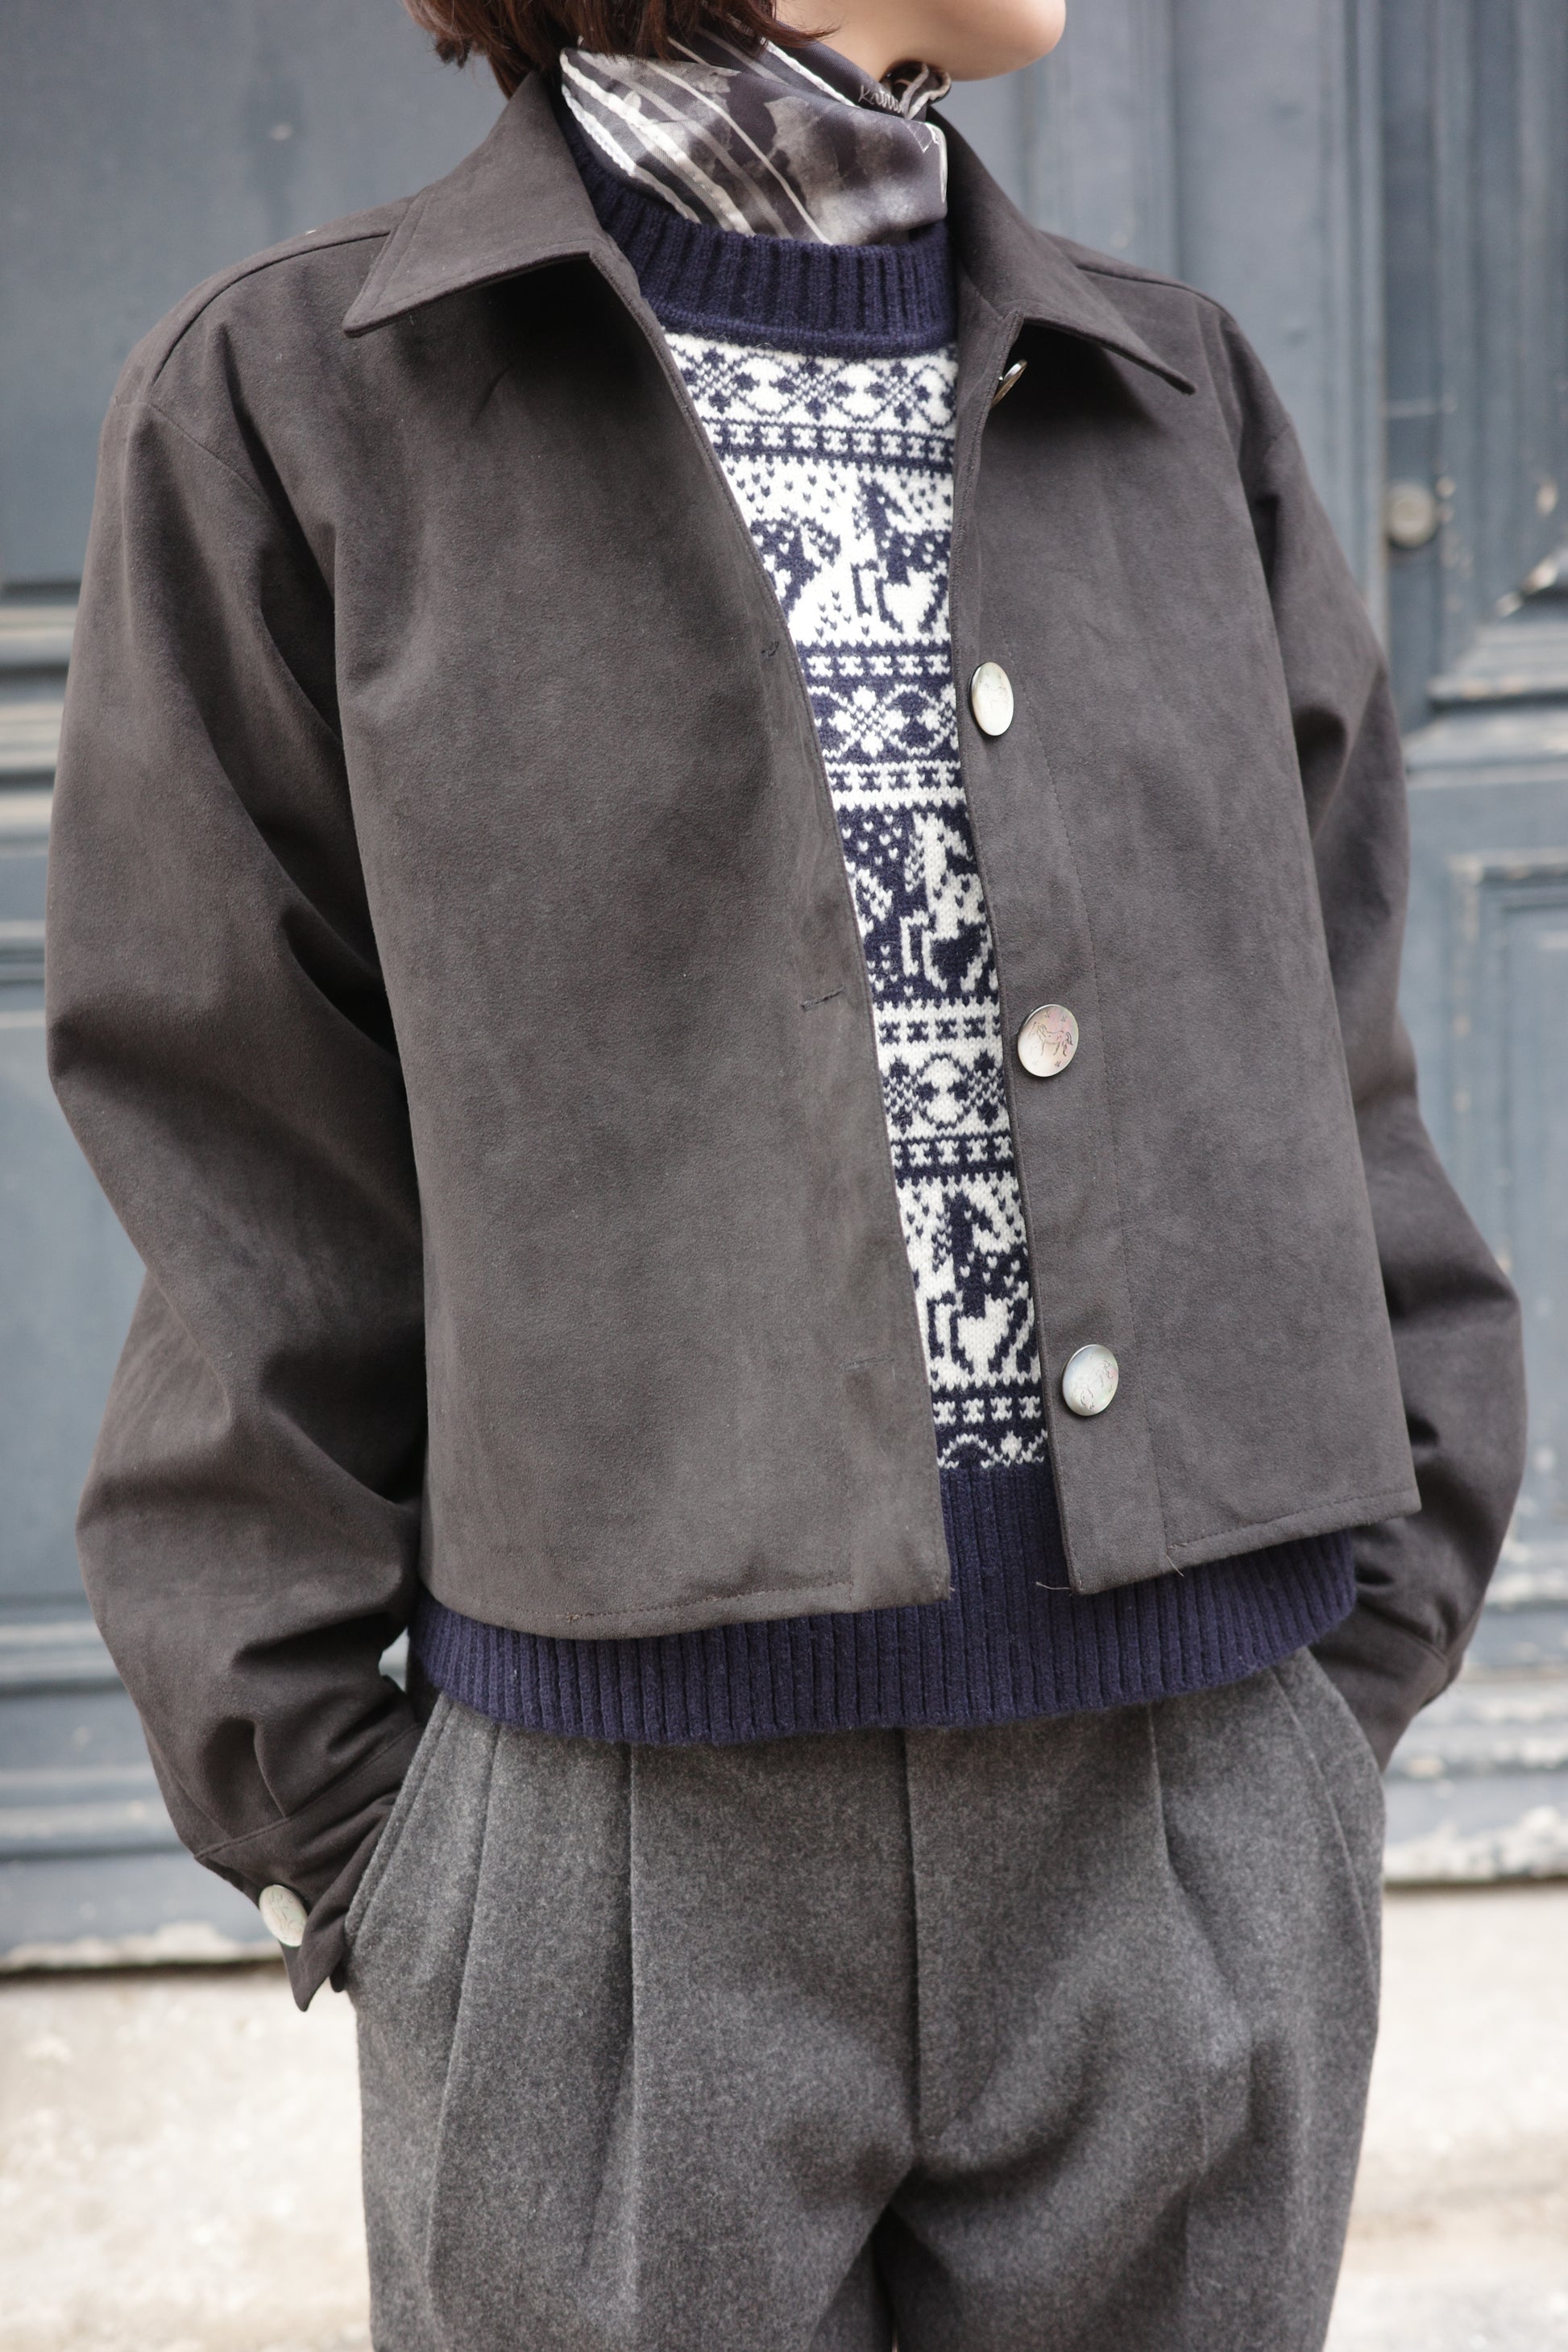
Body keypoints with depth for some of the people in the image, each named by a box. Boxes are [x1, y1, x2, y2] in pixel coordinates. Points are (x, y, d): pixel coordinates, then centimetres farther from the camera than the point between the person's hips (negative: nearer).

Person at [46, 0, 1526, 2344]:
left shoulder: (1187, 411, 10)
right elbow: (253, 1194, -1)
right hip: (624, 1849, -3)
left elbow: (1330, 1087, 12)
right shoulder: (304, 407, 0)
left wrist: (1352, 1665, 4)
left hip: (1198, 1832, 3)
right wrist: (331, 1822, -3)